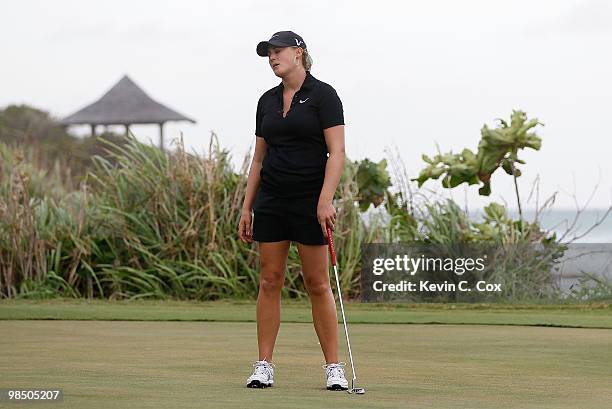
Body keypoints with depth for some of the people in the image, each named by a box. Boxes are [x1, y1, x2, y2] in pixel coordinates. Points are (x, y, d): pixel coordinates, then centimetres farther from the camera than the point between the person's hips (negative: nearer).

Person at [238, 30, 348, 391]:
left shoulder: (322, 95, -6)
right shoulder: (267, 101, 12)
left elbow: (337, 152, -12)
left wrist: (326, 199, -21)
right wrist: (247, 207, 11)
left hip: (310, 199, -5)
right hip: (271, 199, 5)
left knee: (318, 283, -3)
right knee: (270, 281, 3)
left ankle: (334, 367, 3)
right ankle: (264, 366, 6)